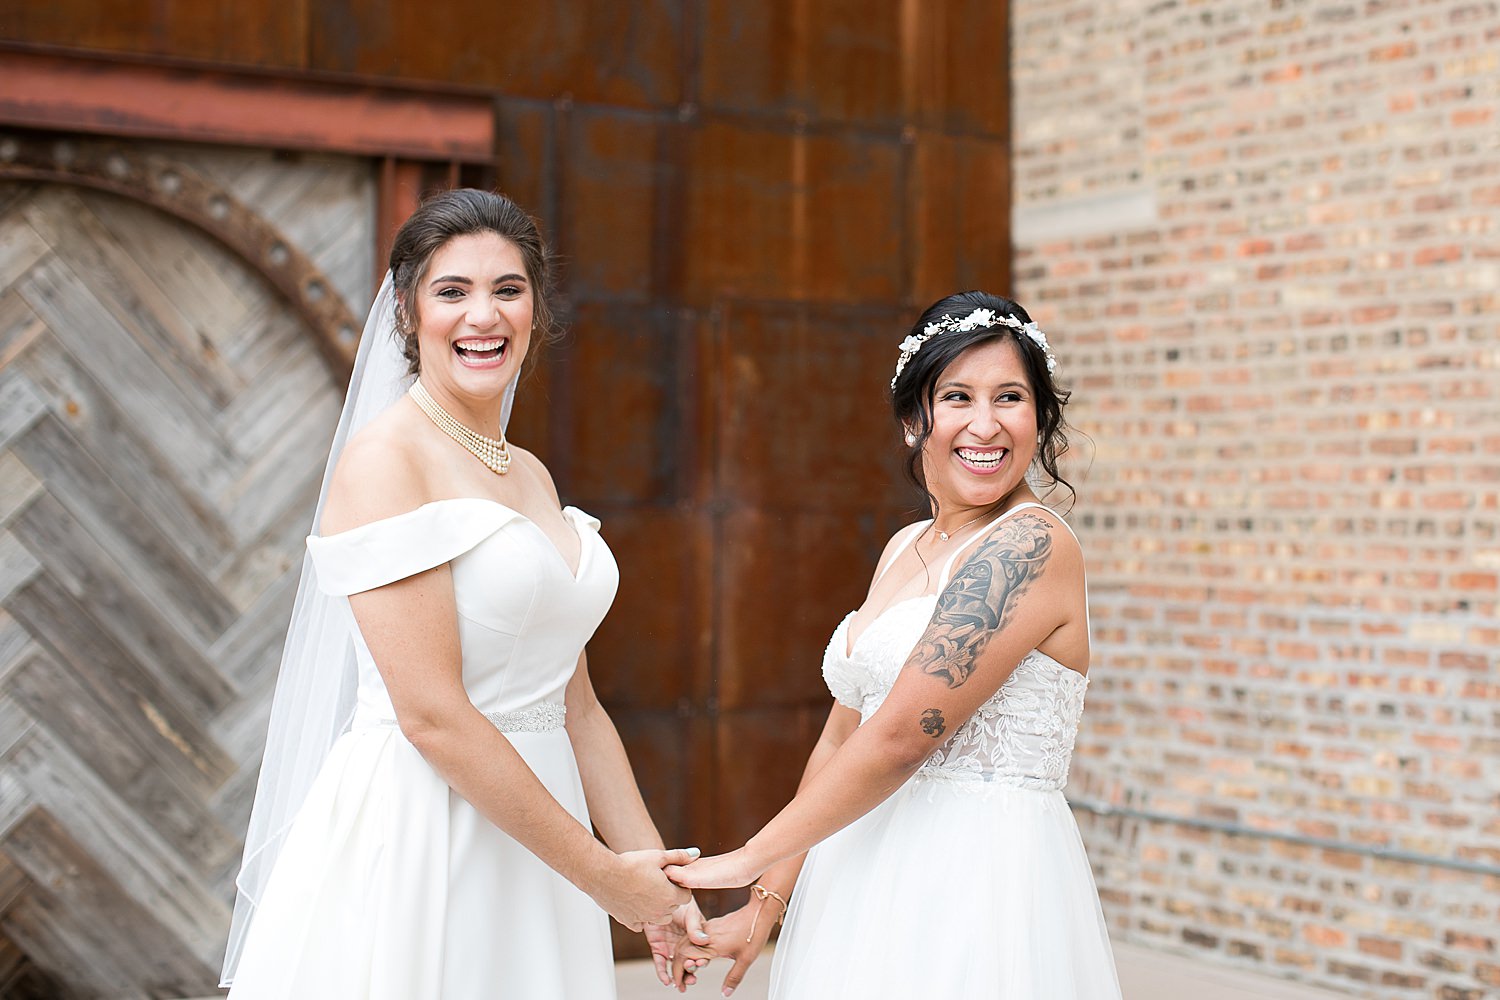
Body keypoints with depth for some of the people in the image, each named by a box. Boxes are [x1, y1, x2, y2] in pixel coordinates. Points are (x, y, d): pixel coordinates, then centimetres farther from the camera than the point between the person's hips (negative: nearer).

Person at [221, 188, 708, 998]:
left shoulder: (531, 476, 11)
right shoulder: (384, 459, -12)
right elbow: (431, 715, -18)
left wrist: (655, 872, 8)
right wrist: (604, 874, -13)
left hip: (531, 836, 7)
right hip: (413, 839, -7)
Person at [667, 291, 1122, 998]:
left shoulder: (1031, 543, -15)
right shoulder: (905, 549, 11)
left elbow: (902, 737, -18)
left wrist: (751, 857, -10)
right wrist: (767, 901, 8)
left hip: (980, 879, -7)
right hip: (862, 877, 8)